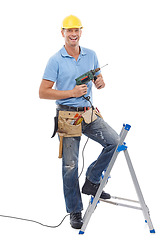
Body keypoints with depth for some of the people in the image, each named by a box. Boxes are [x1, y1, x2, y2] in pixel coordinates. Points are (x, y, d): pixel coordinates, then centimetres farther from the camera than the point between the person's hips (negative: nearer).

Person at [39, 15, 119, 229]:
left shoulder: (91, 55, 7)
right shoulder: (56, 60, -6)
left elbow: (99, 83, 15)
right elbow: (43, 92, -10)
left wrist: (100, 82, -10)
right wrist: (72, 93, -18)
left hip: (89, 113, 4)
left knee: (114, 141, -12)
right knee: (70, 165, 0)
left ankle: (91, 182, 7)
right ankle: (75, 212, 14)